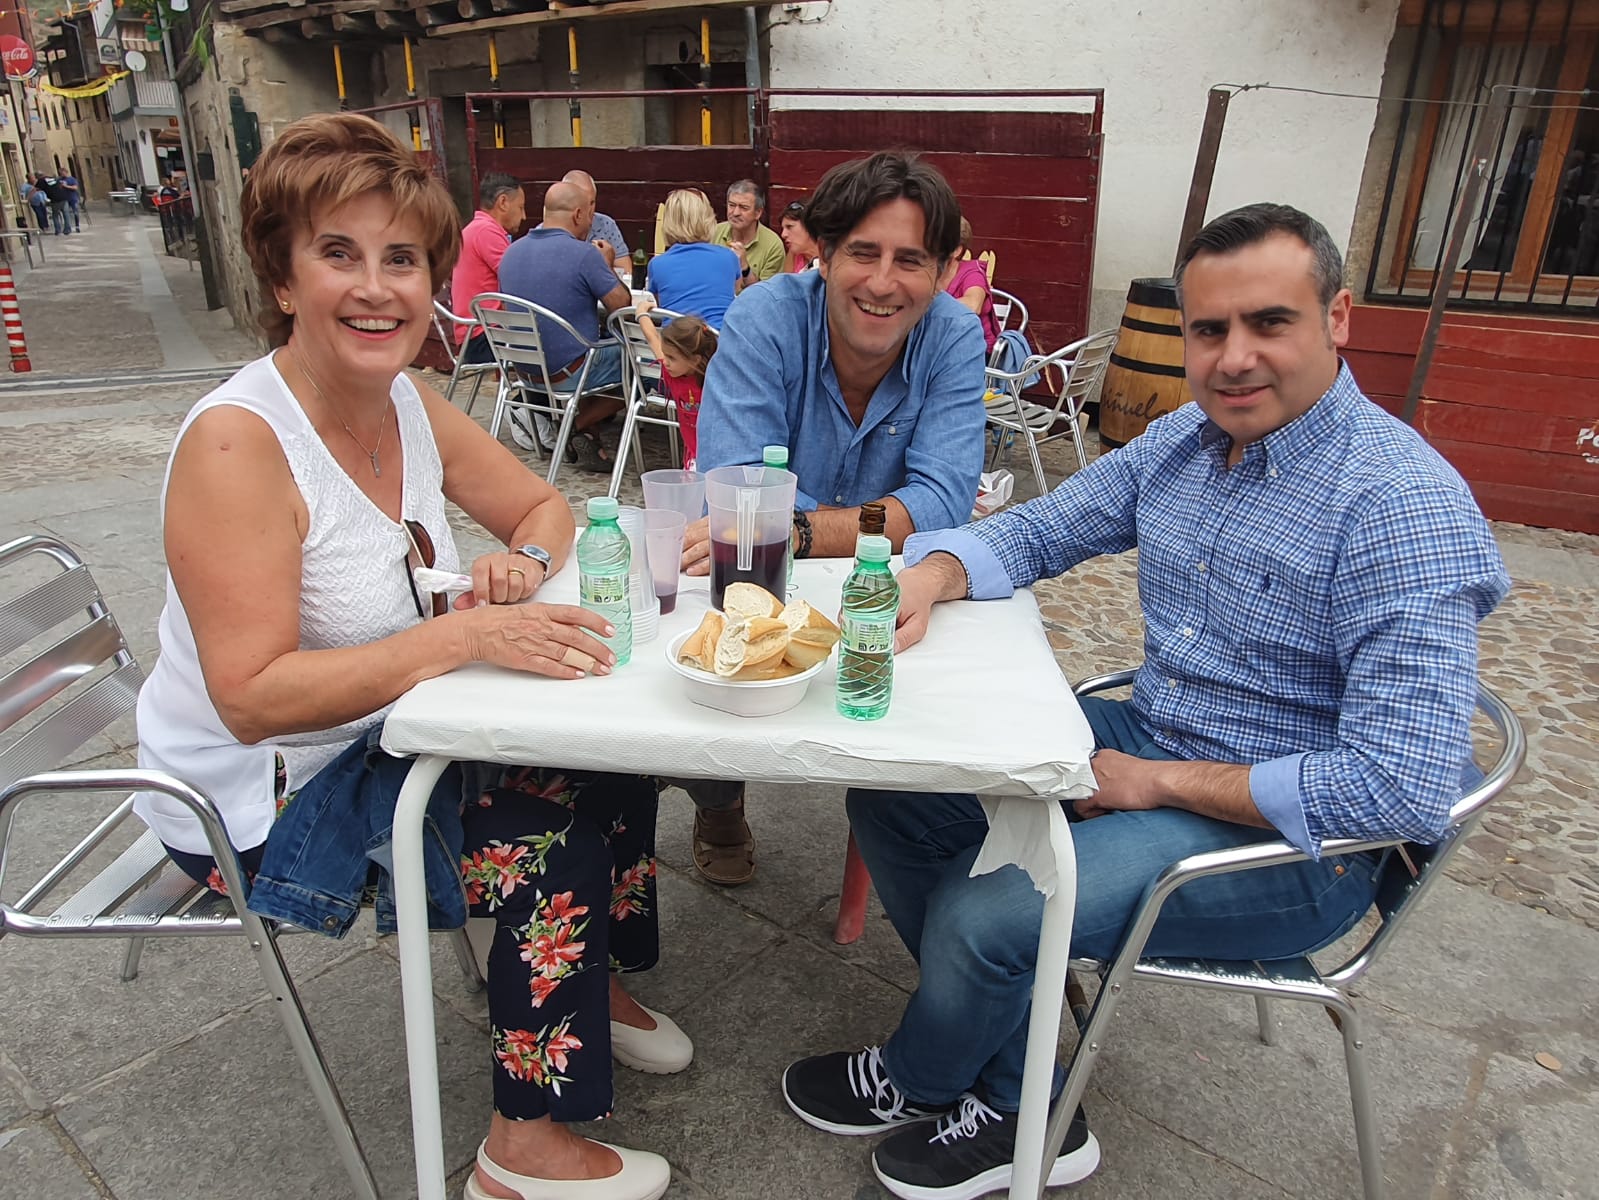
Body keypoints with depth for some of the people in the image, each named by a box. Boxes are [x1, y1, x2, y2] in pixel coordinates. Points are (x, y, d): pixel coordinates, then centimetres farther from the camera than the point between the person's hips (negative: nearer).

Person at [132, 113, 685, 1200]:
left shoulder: (410, 405, -2)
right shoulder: (238, 444, -26)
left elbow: (545, 508, 8)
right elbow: (252, 696, -30)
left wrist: (527, 564, -15)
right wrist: (465, 634, -36)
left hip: (377, 740, 8)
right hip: (260, 805, -7)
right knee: (548, 845, -18)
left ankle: (595, 981, 26)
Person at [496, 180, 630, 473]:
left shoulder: (512, 252, 4)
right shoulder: (584, 254, -18)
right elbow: (622, 305, -11)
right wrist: (607, 266, 6)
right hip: (567, 372, -7)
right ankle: (579, 427, 5)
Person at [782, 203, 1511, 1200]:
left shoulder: (1405, 508, -23)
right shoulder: (1181, 442, 1)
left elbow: (1407, 789, -27)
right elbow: (1037, 530, 10)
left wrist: (1159, 783, -21)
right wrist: (933, 574, -12)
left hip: (1291, 833, -8)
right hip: (1146, 739, 8)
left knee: (983, 915, -23)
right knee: (890, 793, 1)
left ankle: (921, 1079, 17)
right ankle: (1018, 1110, 10)